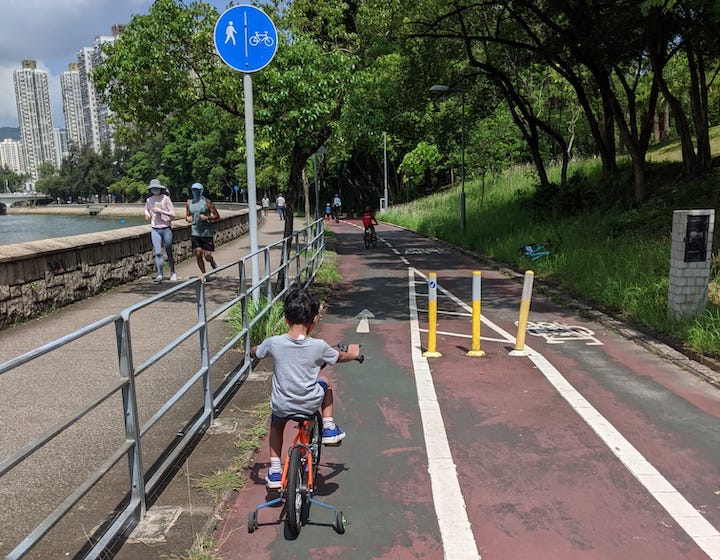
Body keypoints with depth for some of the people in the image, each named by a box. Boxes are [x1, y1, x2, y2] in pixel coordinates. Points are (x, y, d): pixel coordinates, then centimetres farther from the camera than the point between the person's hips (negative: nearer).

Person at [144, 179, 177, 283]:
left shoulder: (165, 198, -5)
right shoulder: (149, 200, 7)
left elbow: (173, 214, -9)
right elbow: (146, 209, 29)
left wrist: (161, 211, -18)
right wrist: (147, 214, 8)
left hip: (166, 229, -2)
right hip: (155, 230, 2)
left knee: (169, 252, 8)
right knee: (158, 253, -11)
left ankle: (172, 272, 26)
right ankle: (159, 274, -8)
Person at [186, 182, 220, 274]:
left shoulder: (207, 202, -4)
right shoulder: (189, 203, 9)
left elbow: (217, 216, -2)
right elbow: (187, 216, 21)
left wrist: (207, 217, -17)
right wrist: (188, 218, -2)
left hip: (206, 233, -3)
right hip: (195, 233, 3)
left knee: (207, 256, -4)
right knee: (198, 254, -4)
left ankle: (213, 262, 31)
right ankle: (204, 274, 9)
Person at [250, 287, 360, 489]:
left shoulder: (274, 343, -13)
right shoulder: (319, 346, -14)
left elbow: (253, 352, 9)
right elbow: (341, 357, 6)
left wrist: (259, 347, 32)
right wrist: (353, 353, 29)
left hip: (282, 406, 1)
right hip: (310, 403, -1)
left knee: (276, 425, 34)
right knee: (324, 382, 30)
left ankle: (275, 470, 30)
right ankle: (329, 429, 29)